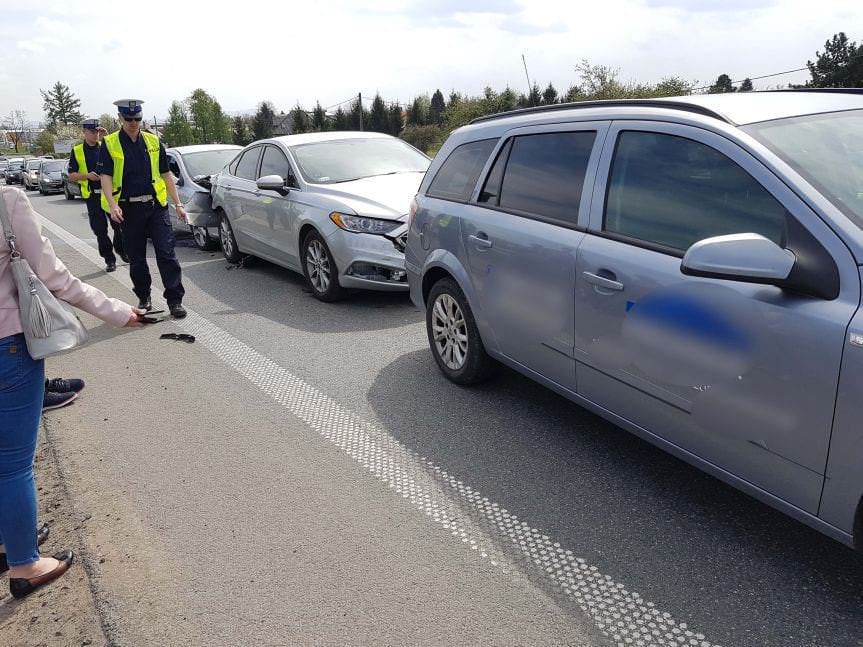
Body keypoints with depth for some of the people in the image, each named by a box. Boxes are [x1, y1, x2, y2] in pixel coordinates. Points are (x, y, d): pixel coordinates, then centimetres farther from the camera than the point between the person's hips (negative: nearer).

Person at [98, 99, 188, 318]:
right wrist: (113, 205, -20)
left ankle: (175, 300, -4)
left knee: (166, 254, -6)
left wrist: (178, 204, 5)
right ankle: (144, 298, 23)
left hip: (156, 206, 1)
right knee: (136, 258, 8)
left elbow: (166, 174, 11)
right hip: (129, 209, -1)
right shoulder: (109, 144, 2)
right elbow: (106, 177, -5)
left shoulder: (153, 142, 9)